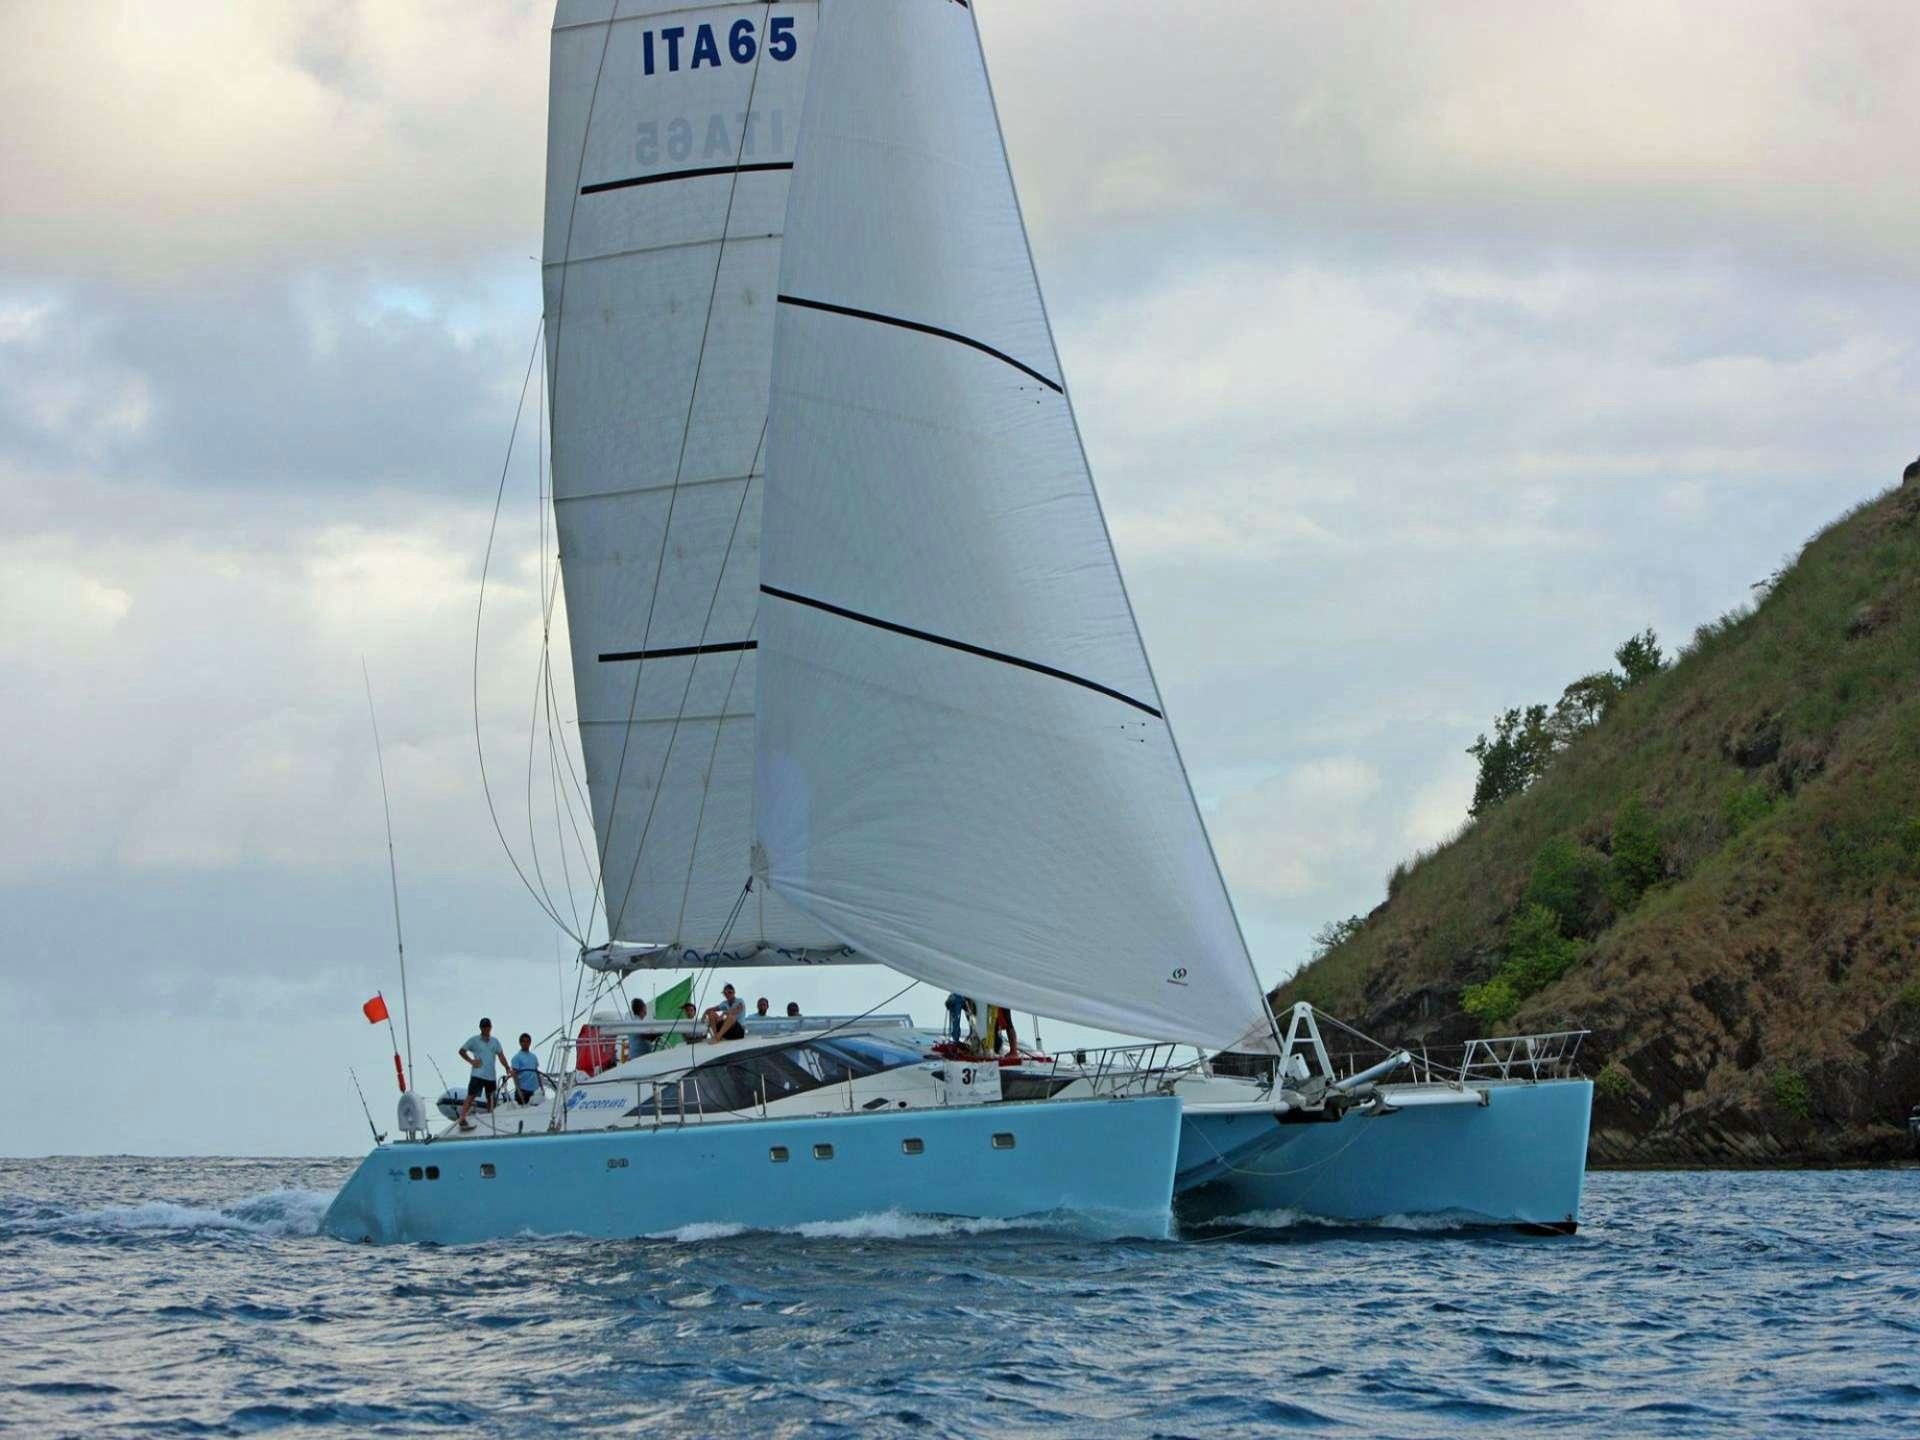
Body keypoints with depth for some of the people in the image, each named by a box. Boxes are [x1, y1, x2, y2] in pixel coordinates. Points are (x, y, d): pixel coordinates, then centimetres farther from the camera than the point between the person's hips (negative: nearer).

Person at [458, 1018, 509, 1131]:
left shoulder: (495, 1042, 12)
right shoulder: (474, 1040, 1)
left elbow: (501, 1055, 6)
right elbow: (462, 1051, 5)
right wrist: (471, 1061, -8)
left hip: (491, 1076, 5)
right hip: (477, 1074, -5)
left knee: (490, 1098, 16)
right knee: (471, 1096, -17)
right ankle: (462, 1120, -24)